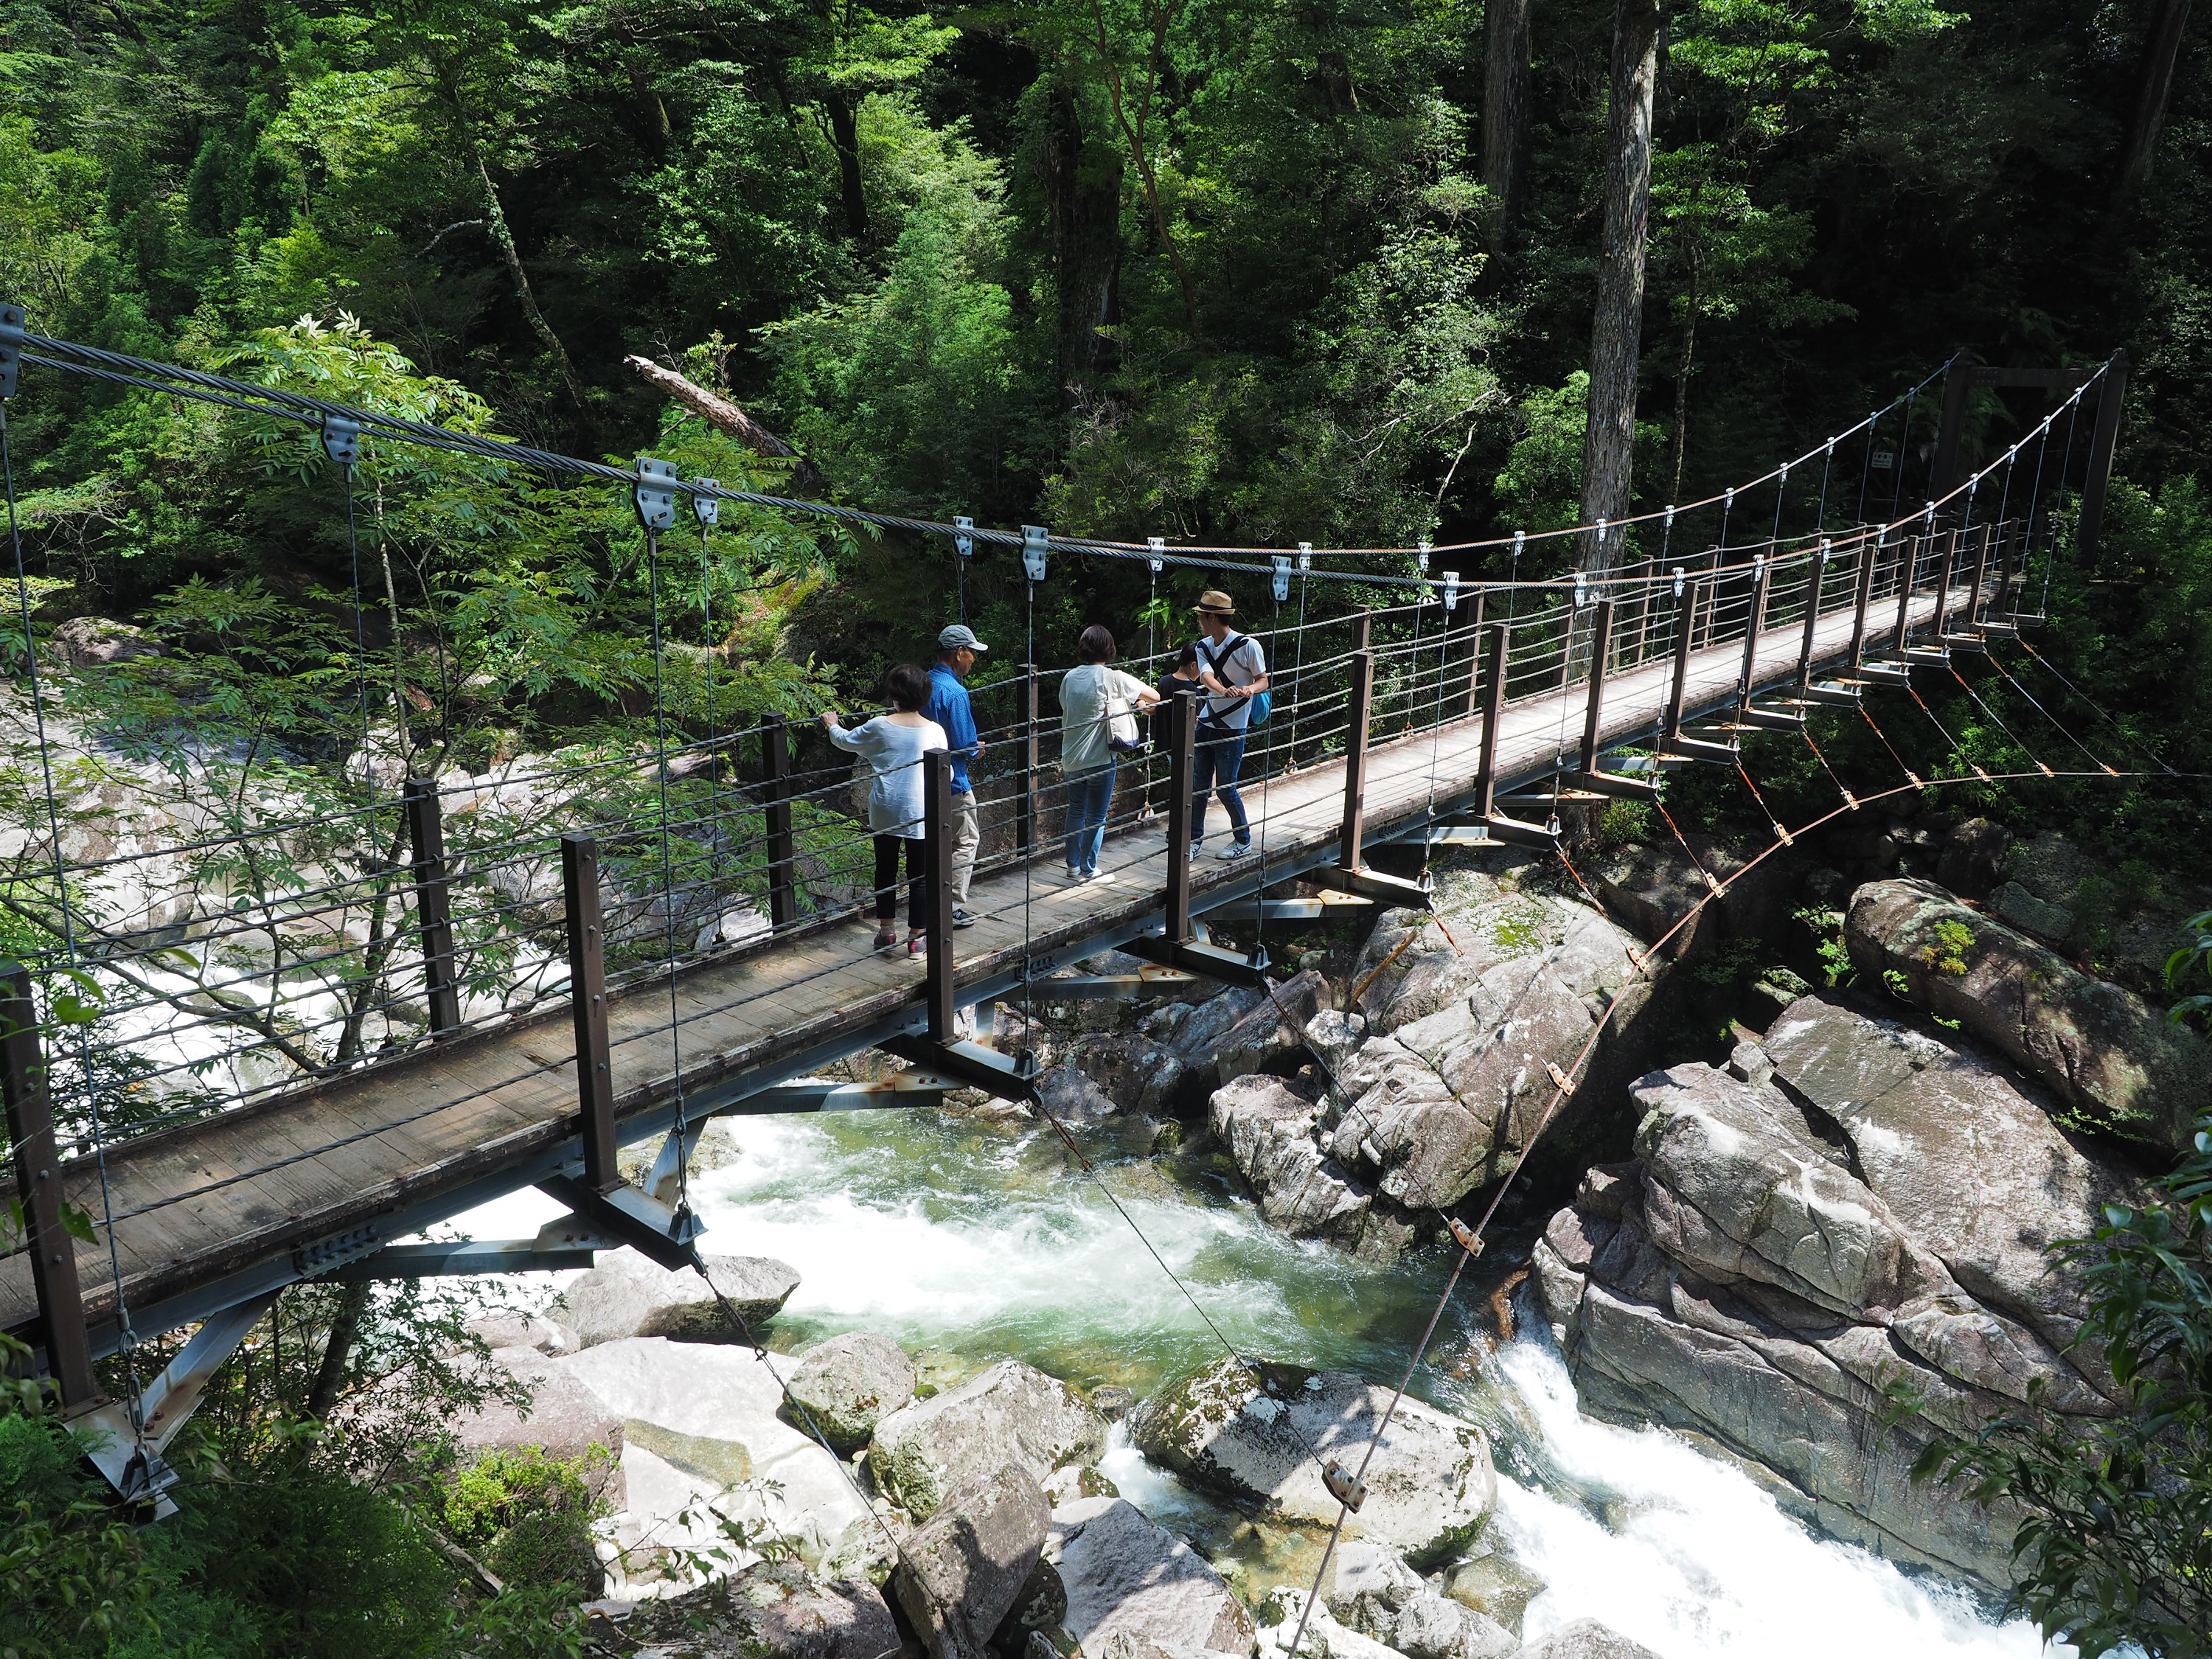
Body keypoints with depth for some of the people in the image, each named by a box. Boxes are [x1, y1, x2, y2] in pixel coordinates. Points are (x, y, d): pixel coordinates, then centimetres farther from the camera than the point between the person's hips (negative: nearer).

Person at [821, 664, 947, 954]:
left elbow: (846, 740, 11)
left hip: (884, 813, 1)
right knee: (918, 876, 8)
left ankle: (886, 931, 23)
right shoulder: (935, 731, -8)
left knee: (885, 871, 15)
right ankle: (916, 937, 15)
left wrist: (832, 726, 32)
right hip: (920, 814, -1)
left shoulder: (880, 726, -6)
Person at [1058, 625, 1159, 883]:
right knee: (1097, 816, 6)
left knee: (1076, 811, 18)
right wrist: (1139, 703, 14)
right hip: (1099, 759, -5)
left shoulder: (1069, 677, 4)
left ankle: (1073, 866, 24)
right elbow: (1155, 697, -6)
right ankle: (1089, 870, 13)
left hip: (1071, 758, 5)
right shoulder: (1114, 678, -11)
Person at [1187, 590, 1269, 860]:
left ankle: (1243, 840, 19)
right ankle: (1195, 839, 19)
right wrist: (1226, 691, -36)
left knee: (1225, 788, 0)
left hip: (1233, 728, -5)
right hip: (1206, 724, 5)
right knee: (1198, 786, 8)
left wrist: (1250, 689, -29)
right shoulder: (1203, 647, 4)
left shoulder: (1248, 646, -11)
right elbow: (1207, 677, -15)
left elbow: (1263, 681, -5)